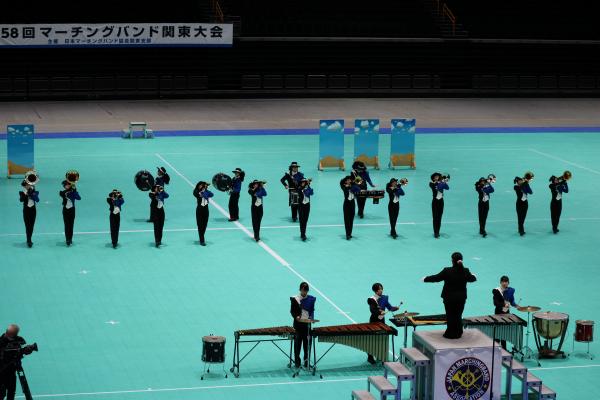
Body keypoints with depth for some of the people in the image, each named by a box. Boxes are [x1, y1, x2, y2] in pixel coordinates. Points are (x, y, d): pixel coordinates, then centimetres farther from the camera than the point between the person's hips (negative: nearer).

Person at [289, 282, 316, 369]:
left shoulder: (311, 299, 6)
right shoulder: (295, 299, 0)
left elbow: (312, 310, 10)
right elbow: (292, 311, 1)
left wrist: (311, 318, -8)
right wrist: (296, 317, -18)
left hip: (307, 323, 2)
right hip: (298, 323, -2)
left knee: (307, 343, 4)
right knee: (297, 343, 1)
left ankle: (306, 362, 14)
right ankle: (297, 362, 9)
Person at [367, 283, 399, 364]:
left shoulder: (384, 298, 4)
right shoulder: (371, 299, -14)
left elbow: (389, 307, 3)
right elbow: (372, 310, -27)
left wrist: (396, 308, -16)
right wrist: (380, 312, -43)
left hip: (382, 320, 6)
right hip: (374, 321, -6)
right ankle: (370, 357, 8)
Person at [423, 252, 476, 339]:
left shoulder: (447, 271, -19)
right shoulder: (465, 271, -8)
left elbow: (436, 278, -10)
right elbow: (472, 279, 12)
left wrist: (425, 279, 6)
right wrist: (473, 276, 37)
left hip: (449, 298, -3)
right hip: (461, 298, 3)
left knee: (450, 316, 10)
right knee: (458, 316, 17)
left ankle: (451, 333, 16)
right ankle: (458, 333, 26)